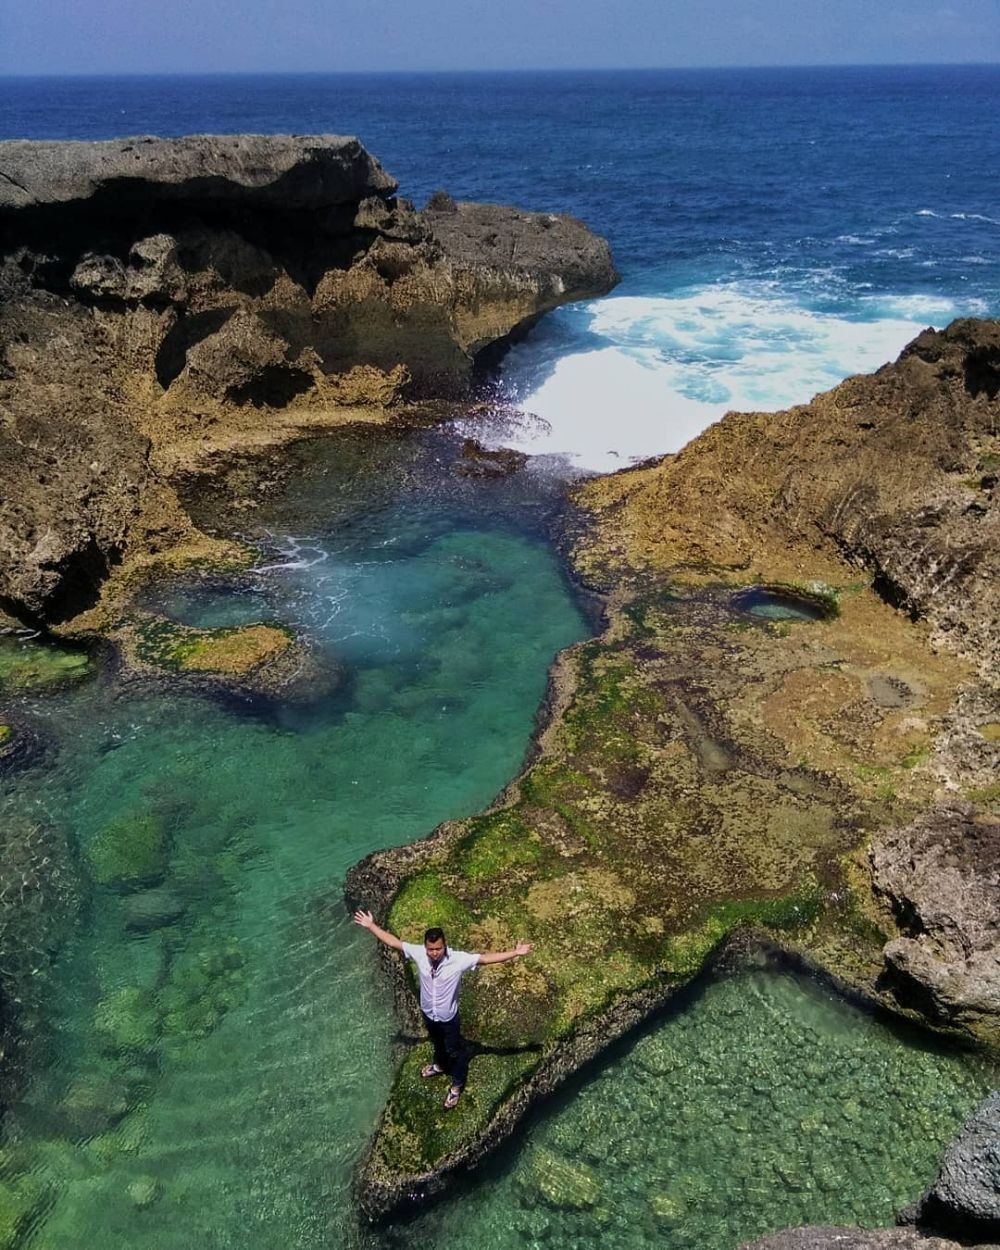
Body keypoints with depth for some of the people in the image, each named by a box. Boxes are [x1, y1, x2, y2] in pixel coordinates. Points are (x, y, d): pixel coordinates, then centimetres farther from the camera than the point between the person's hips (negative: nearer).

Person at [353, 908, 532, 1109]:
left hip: (448, 1017, -3)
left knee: (455, 1050, 20)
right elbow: (394, 942, -15)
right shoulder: (419, 953, -25)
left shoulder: (458, 959, -34)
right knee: (437, 1042, 33)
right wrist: (371, 926, -13)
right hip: (428, 1013, 3)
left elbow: (486, 958, -36)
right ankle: (440, 1065, 64)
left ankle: (457, 1085, 46)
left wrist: (515, 953, -43)